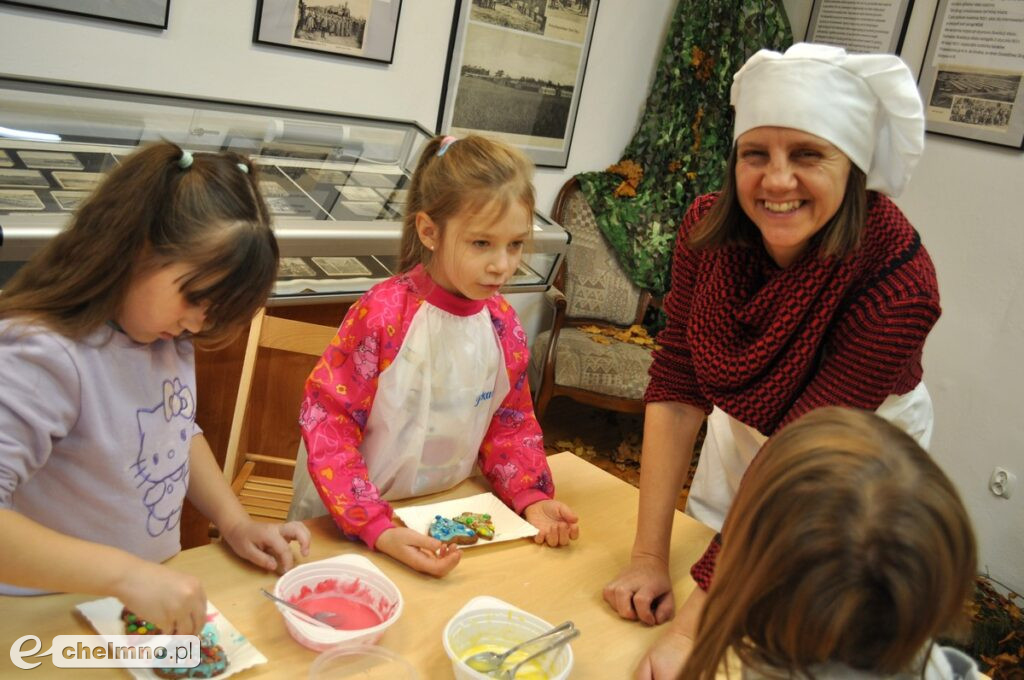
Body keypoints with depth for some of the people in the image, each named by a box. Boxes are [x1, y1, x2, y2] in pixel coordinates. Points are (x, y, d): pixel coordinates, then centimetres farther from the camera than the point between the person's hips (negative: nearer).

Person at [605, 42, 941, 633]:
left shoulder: (897, 282, -34)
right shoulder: (709, 226, -22)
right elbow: (676, 389, -21)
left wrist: (697, 620, -36)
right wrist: (649, 556, -24)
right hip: (741, 430, 3)